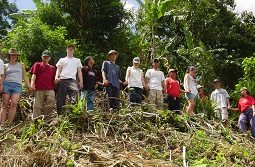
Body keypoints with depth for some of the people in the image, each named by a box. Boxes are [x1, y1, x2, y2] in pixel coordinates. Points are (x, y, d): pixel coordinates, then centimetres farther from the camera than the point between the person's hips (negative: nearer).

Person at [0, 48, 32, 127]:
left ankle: (9, 124, -23)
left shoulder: (21, 65, 21)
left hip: (17, 85, -1)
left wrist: (29, 86, 5)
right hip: (7, 84, 1)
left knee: (14, 103, -21)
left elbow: (25, 77, 19)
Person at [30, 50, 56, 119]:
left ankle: (45, 118, -13)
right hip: (39, 89, -1)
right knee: (37, 106, -7)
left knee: (51, 101, -23)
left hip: (50, 89, 1)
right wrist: (32, 83, -12)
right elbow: (34, 75, 6)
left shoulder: (52, 68, 27)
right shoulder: (37, 65, 21)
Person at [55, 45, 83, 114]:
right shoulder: (62, 60, 23)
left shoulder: (77, 60, 26)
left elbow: (79, 71, 19)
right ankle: (60, 114, 1)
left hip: (72, 80, 0)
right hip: (62, 80, 0)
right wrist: (56, 77, -9)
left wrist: (81, 81, 5)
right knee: (60, 99, -4)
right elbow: (58, 69, 12)